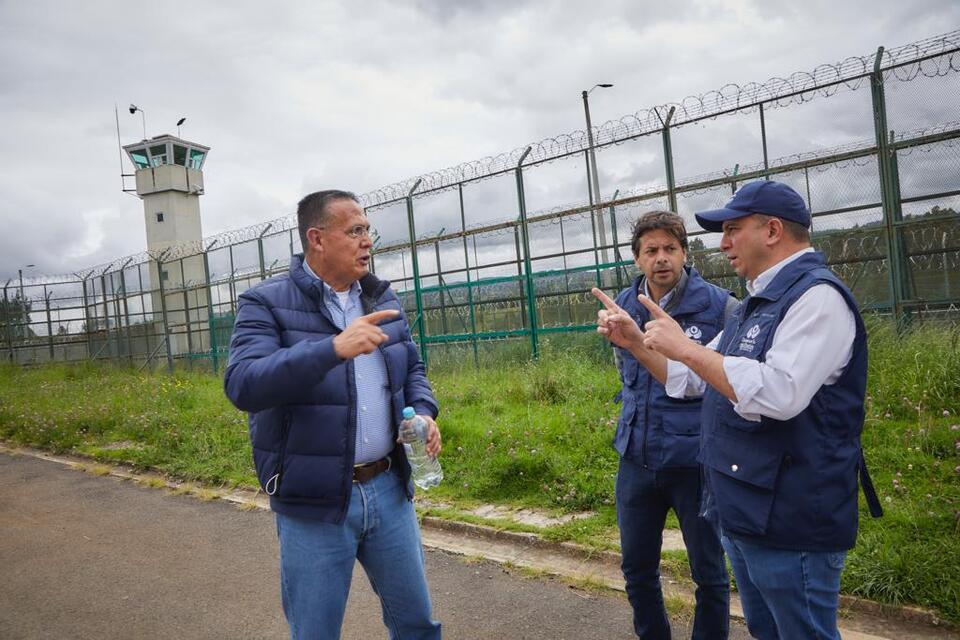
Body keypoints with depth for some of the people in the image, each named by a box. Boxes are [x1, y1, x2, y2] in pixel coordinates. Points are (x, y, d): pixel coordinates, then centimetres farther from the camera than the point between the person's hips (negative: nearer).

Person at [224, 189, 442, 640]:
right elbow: (243, 385, -24)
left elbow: (412, 369, 15)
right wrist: (334, 348, -35)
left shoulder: (381, 296, 7)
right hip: (314, 501, -4)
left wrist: (423, 413, -6)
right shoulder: (266, 304, -9)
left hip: (388, 489, 4)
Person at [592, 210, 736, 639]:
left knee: (709, 573, 11)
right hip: (636, 460, 5)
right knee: (637, 569, 17)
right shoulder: (622, 307, 3)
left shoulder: (719, 306, -11)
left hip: (696, 460, -4)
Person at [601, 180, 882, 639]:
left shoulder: (817, 295, -17)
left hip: (790, 522, -10)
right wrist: (637, 341, 7)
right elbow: (691, 380, 19)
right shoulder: (757, 304, 14)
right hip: (743, 513, 10)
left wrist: (685, 347, -25)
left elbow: (779, 393, -32)